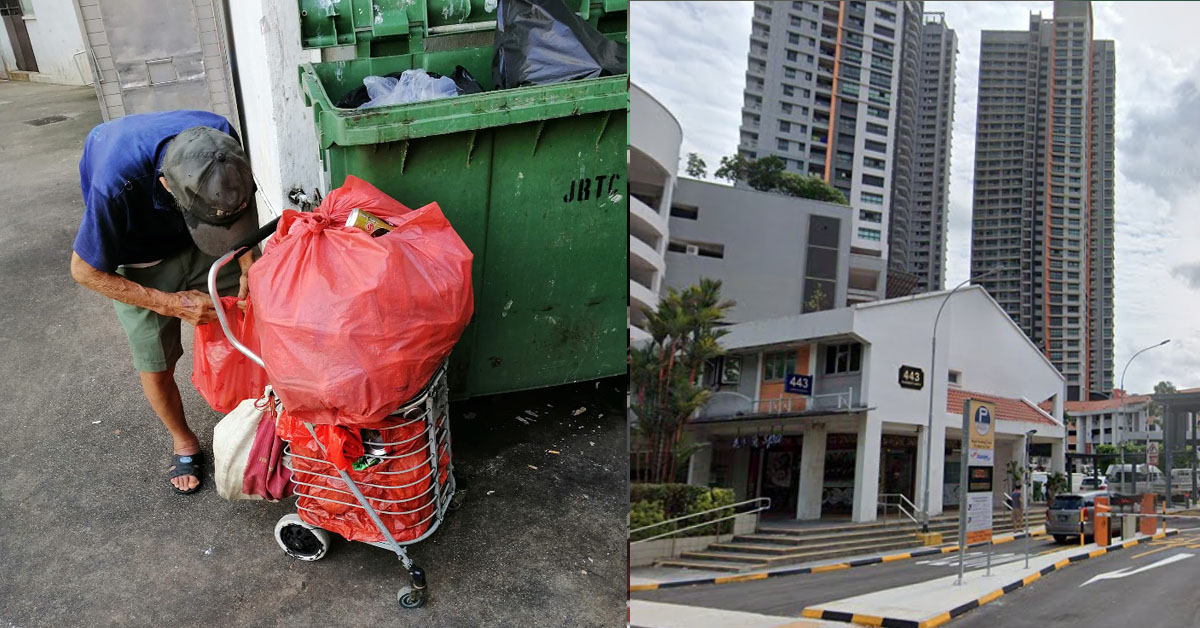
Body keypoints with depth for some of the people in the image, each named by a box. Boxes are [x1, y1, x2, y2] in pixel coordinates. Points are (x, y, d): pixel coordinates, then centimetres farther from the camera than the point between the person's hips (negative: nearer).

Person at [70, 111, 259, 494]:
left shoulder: (221, 137, -32)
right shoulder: (115, 184, -42)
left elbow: (242, 208, -8)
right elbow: (85, 271, -23)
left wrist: (248, 267, -21)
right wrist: (171, 303, -27)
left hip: (201, 248, 3)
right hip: (141, 264, -3)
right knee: (156, 368, 3)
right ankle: (183, 441, 31)